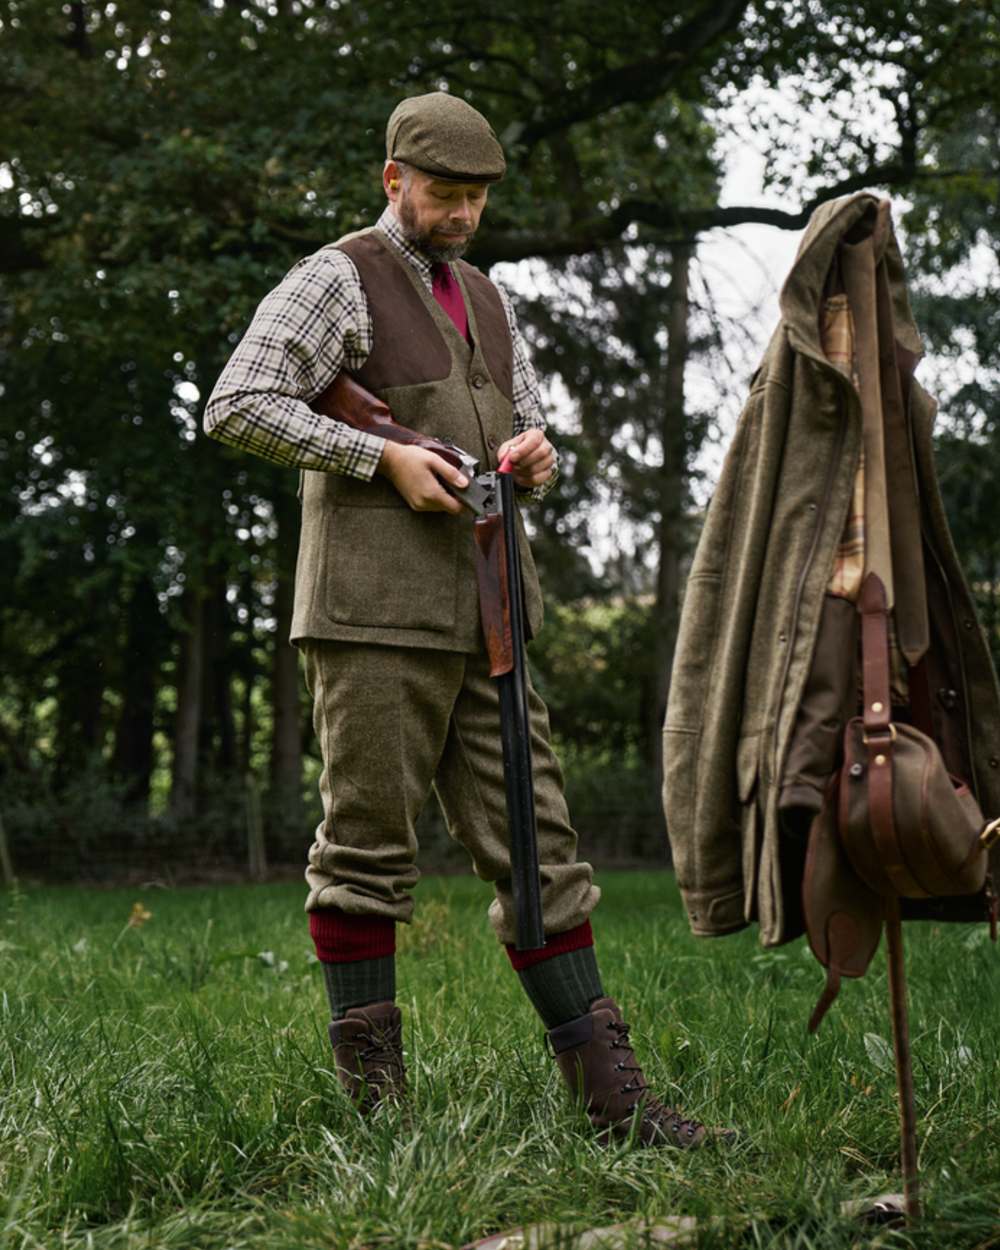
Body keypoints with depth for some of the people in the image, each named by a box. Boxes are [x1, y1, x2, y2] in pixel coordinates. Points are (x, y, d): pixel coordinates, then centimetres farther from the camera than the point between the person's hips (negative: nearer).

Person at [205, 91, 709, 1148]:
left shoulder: (488, 302, 22)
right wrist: (383, 457, -14)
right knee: (367, 851, -1)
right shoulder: (338, 280, 0)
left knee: (534, 846, 5)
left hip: (482, 614, 7)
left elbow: (524, 428, 27)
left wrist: (534, 453, 2)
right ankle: (374, 1094, 8)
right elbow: (236, 407, -10)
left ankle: (609, 1092, 9)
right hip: (375, 615, -7)